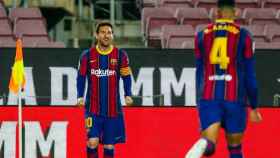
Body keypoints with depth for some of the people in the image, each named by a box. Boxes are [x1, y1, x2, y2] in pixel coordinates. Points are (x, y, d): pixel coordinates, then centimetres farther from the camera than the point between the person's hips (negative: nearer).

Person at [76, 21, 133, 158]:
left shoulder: (120, 55, 0)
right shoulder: (87, 55, 0)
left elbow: (126, 77, 4)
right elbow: (81, 77, 5)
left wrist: (127, 95, -10)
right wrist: (80, 97, -7)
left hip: (113, 108, 1)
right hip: (93, 108, -1)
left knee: (109, 144, 7)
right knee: (92, 142, -11)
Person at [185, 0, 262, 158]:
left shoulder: (202, 35, 10)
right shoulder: (244, 35, 2)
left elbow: (200, 73, 14)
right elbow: (250, 75, 2)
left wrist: (200, 103, 22)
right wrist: (254, 107, 10)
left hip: (208, 97, 1)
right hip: (235, 98, -1)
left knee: (209, 145, -8)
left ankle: (203, 145, -46)